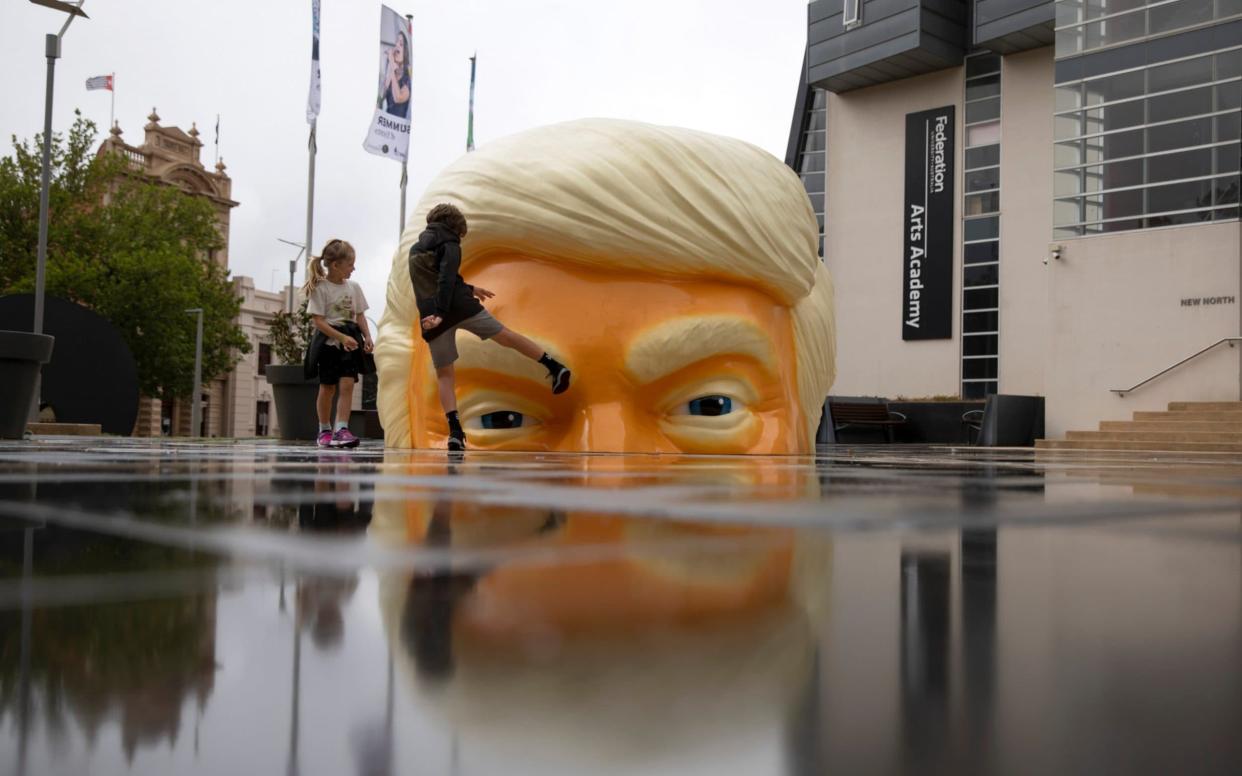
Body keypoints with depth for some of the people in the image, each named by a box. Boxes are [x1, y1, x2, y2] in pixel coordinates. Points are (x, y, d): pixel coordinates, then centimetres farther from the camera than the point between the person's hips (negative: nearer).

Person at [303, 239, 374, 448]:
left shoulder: (354, 287, 7)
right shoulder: (320, 289, -9)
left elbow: (360, 315, 12)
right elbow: (318, 321, -13)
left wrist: (367, 337, -4)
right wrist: (342, 337, -21)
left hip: (351, 341, 4)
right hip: (328, 342, -3)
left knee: (347, 384, -10)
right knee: (327, 387, 5)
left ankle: (341, 429, -13)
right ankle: (325, 431, 19)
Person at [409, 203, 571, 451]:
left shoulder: (415, 249, 25)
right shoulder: (448, 244, 3)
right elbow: (446, 279, -14)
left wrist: (468, 289, 40)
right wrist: (440, 313, -21)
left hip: (430, 315, 4)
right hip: (460, 306, -4)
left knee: (444, 374, 6)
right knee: (505, 335, 10)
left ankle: (455, 430, -7)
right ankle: (554, 366, 13)